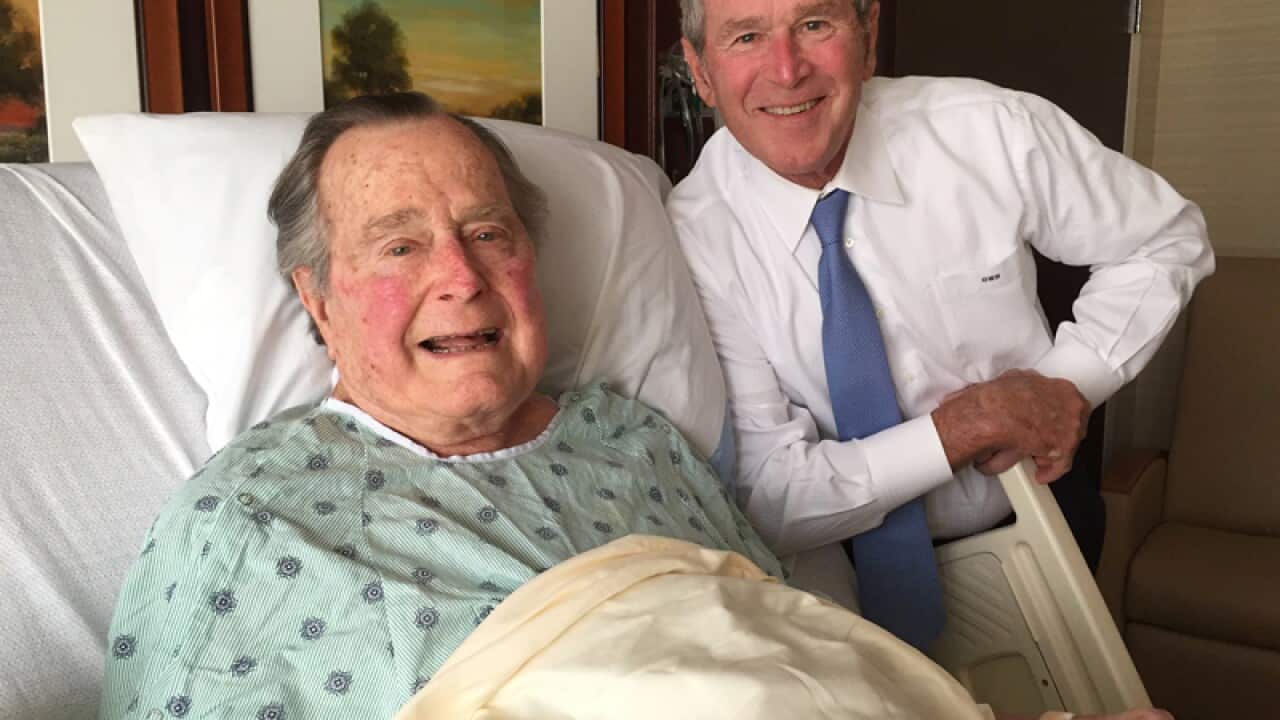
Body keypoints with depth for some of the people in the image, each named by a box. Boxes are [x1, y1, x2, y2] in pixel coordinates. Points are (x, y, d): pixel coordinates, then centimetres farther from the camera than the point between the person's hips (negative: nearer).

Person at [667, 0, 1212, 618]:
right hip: (845, 565, -2)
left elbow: (1166, 239, 3)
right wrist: (967, 425, -23)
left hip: (1036, 518, 3)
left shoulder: (993, 132, -13)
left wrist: (1070, 385, -11)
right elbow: (766, 497, -19)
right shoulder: (688, 242, -18)